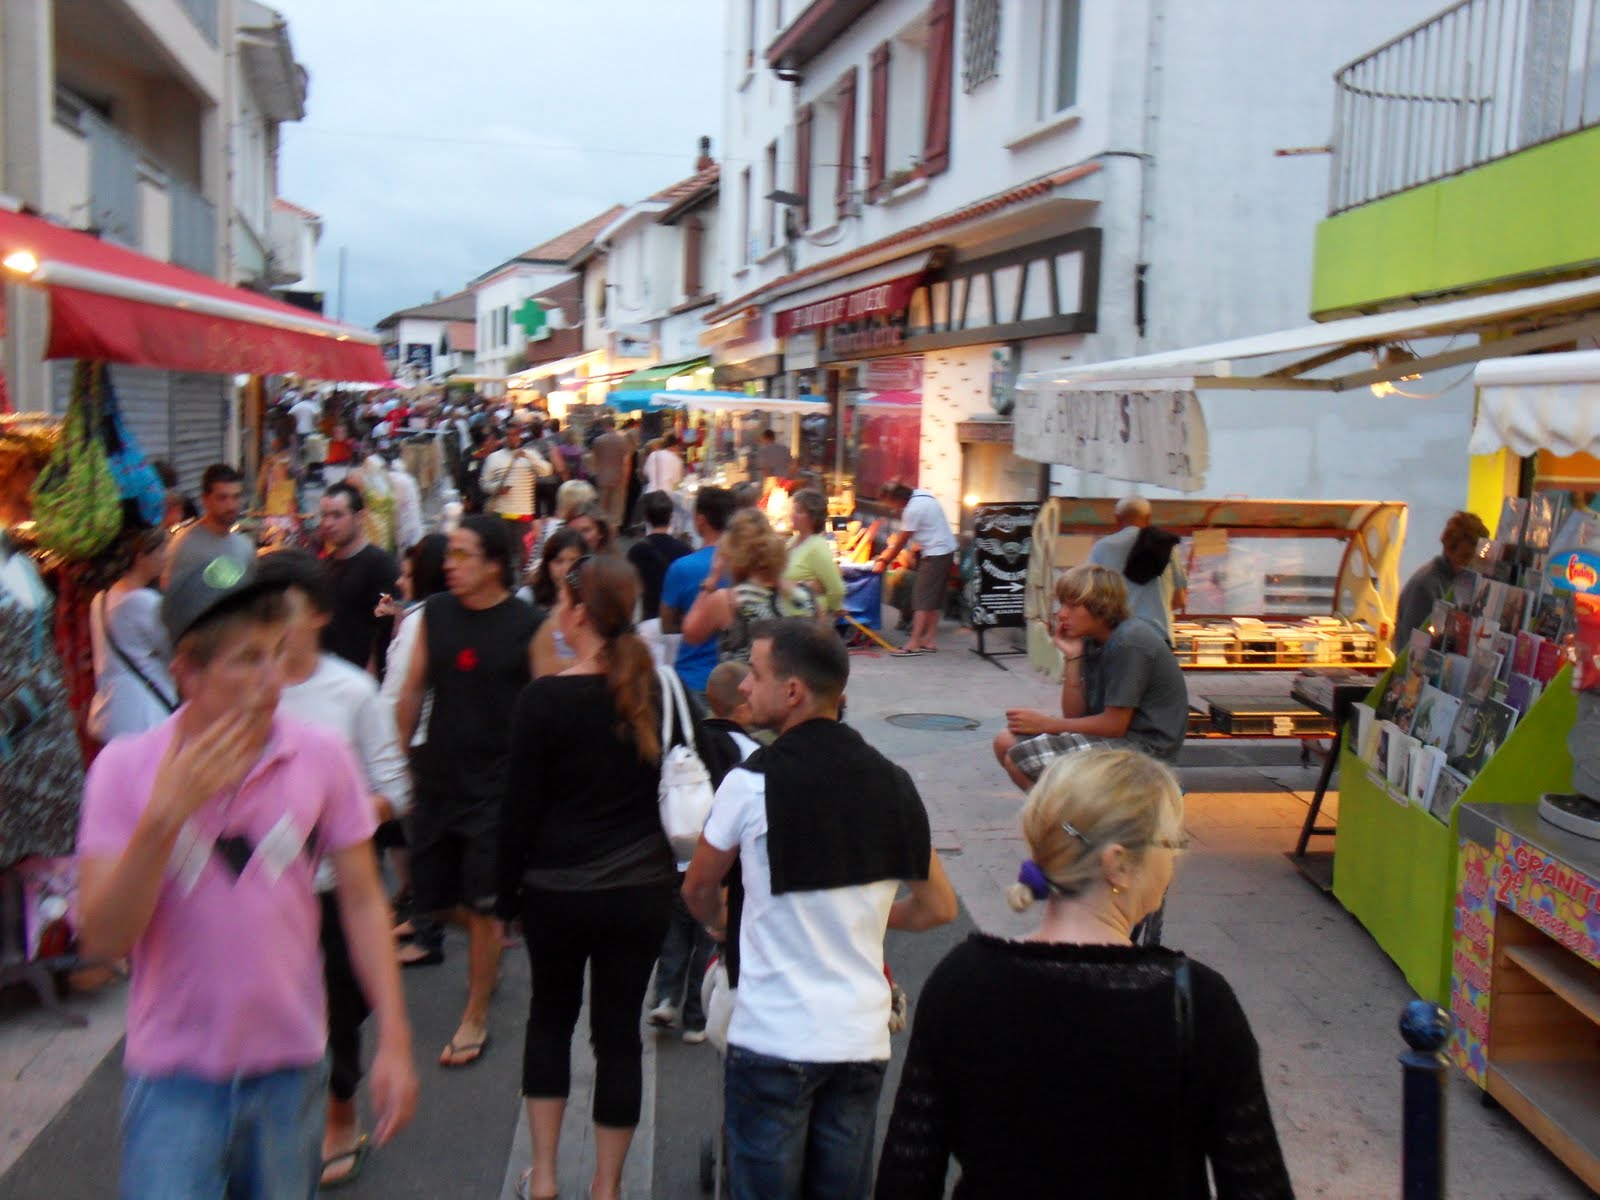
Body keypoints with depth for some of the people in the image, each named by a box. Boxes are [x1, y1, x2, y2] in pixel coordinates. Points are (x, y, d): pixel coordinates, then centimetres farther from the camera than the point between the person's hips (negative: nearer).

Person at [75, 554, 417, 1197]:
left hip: (290, 1069, 2)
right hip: (174, 1076, -1)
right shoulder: (125, 768, -8)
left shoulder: (322, 756, -6)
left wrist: (394, 1039, -2)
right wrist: (166, 815, -24)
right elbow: (103, 938, -13)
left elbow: (362, 901, 1)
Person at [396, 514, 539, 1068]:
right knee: (444, 900, 12)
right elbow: (412, 691, 9)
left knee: (482, 907, 0)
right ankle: (487, 954, 42)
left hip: (497, 784, -4)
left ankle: (475, 1017, 15)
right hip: (437, 778, 4)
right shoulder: (434, 613, 2)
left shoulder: (527, 625, -9)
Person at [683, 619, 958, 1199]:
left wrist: (729, 927, 25)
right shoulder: (893, 784, 0)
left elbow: (698, 892, 4)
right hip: (862, 1041, 4)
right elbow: (938, 907, 9)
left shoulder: (751, 784, -13)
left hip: (773, 1039, -4)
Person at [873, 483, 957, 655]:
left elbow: (901, 541, -11)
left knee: (922, 597, -9)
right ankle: (928, 641, 15)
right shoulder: (922, 494, 8)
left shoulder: (913, 510, -20)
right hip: (946, 549, 10)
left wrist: (884, 562, -1)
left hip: (935, 554, -10)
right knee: (935, 598, 11)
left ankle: (914, 644, -11)